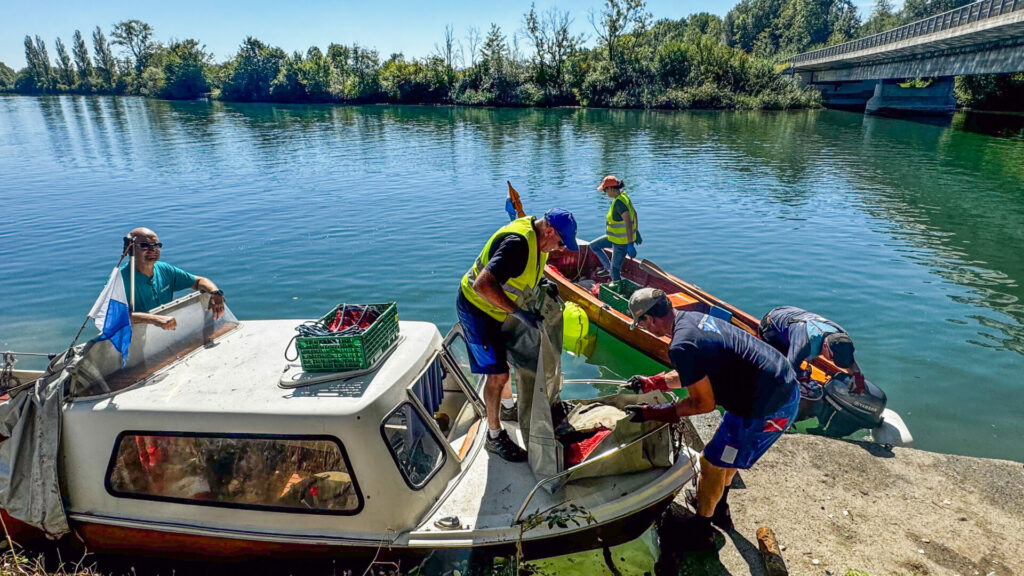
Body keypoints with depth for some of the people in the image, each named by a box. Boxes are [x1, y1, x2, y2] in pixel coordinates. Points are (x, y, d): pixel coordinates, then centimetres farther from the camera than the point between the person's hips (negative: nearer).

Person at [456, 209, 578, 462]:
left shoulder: (535, 237, -3)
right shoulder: (518, 242, -33)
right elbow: (483, 285, -42)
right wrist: (518, 312, -42)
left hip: (497, 307, 10)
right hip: (477, 308, -10)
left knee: (506, 357, 25)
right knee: (497, 373, -4)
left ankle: (507, 406, 49)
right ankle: (494, 436, 13)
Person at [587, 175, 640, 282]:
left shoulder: (619, 202, -27)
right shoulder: (623, 196, 3)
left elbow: (628, 222, -33)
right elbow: (634, 214, 13)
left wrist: (630, 244, -34)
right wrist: (636, 232, 21)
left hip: (622, 241, -10)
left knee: (615, 270, 1)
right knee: (594, 245, 21)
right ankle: (608, 268, 25)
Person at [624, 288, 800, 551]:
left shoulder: (681, 346, -24)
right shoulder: (692, 318, 6)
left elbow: (704, 403, -15)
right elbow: (692, 376, 19)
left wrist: (651, 413, -9)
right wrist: (650, 384, 22)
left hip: (767, 408, -9)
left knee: (712, 463, 9)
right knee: (727, 453, 28)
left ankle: (700, 532, 30)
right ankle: (720, 511, 50)